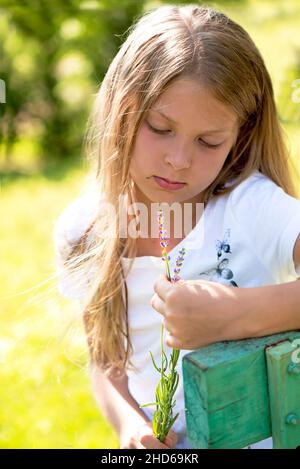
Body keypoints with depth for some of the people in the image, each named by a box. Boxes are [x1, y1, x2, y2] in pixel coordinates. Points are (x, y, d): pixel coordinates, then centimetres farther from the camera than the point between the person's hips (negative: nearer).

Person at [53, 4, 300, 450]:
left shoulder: (254, 206, -15)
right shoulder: (81, 232, -3)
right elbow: (104, 358, 6)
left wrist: (242, 313, -32)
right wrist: (128, 423, -10)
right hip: (160, 442, 3)